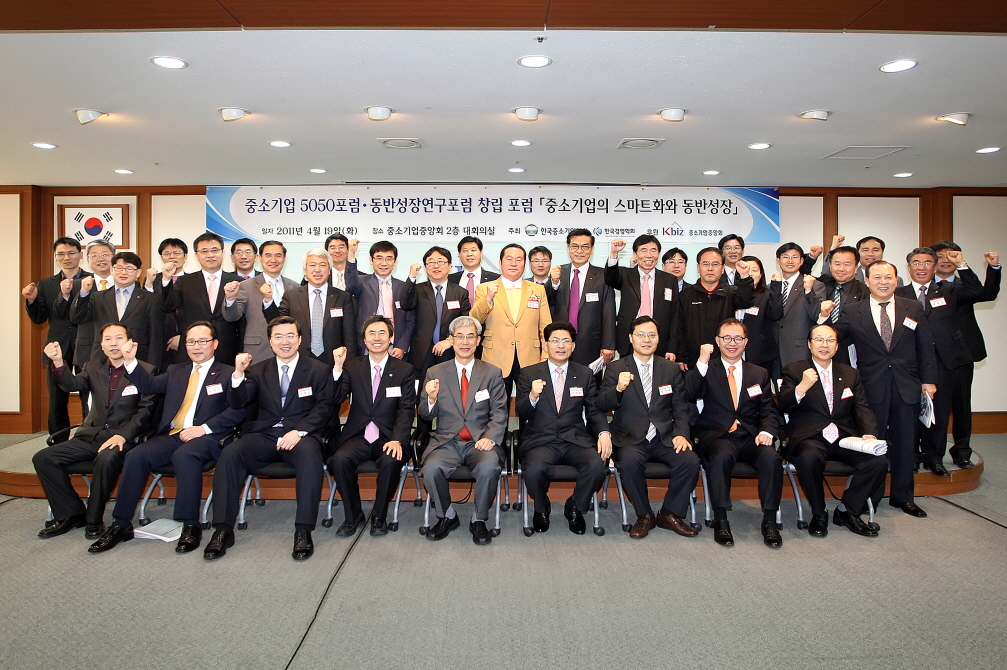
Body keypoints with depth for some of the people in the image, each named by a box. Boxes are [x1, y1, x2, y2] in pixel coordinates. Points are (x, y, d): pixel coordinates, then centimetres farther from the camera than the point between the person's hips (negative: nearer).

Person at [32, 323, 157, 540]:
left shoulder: (145, 371, -2)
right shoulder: (94, 366, 13)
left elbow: (146, 410, -7)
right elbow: (73, 384, -6)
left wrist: (123, 435, -19)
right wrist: (58, 362, -24)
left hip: (121, 437, -6)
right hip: (90, 435, 6)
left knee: (107, 459, -35)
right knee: (42, 458, -9)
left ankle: (94, 520, -14)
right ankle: (71, 514, 4)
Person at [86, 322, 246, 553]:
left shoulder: (227, 374, 8)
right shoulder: (175, 371, 25)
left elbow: (237, 411, -5)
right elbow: (149, 385, 8)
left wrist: (204, 428, -16)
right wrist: (130, 361, -8)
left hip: (204, 438, -5)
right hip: (170, 436, 5)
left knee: (184, 455, -35)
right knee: (136, 456, -20)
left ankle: (191, 526, -26)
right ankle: (121, 525, -9)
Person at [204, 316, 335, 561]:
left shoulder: (319, 370, 8)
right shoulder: (259, 371, 16)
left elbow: (324, 408, 0)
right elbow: (238, 403, 6)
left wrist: (299, 431, -16)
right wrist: (238, 374, -12)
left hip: (300, 436, -2)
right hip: (263, 435, 3)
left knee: (310, 455, -36)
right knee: (229, 454, -25)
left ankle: (303, 531, -31)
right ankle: (223, 530, -18)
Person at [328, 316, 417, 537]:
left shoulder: (405, 370, 5)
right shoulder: (352, 367, 10)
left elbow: (406, 410, -3)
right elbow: (335, 400, 0)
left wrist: (397, 440, -20)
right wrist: (337, 368, -13)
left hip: (388, 438, -1)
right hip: (357, 436, 2)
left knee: (391, 461, -33)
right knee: (340, 459, -28)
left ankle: (379, 516, -7)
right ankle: (353, 515, -4)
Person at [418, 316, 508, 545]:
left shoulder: (492, 373, 8)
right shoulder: (435, 373, 9)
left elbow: (499, 412, 2)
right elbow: (426, 415, 9)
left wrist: (490, 438, -16)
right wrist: (431, 399, -14)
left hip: (480, 442, -1)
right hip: (446, 442, 1)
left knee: (489, 468, -31)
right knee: (431, 469, -29)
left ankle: (479, 520, -4)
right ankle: (447, 517, 1)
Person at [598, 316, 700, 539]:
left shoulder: (671, 369, 13)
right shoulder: (616, 369, 4)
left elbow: (681, 408, 11)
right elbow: (602, 406, -4)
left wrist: (681, 434, -7)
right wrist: (618, 388, -24)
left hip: (665, 438, 3)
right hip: (630, 439, -2)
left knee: (690, 460, -24)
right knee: (629, 461, -33)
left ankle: (670, 513, 0)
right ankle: (644, 515, -8)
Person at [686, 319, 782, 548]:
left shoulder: (759, 374, 19)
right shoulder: (707, 371, 11)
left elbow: (769, 412, 13)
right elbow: (690, 394, -8)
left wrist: (766, 431, -8)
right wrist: (702, 362, -17)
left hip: (750, 437, 3)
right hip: (717, 436, -2)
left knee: (772, 457, -29)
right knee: (722, 456, -35)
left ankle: (769, 521, -15)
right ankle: (720, 520, -21)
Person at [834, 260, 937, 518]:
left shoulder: (913, 309, 6)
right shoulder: (852, 313, 1)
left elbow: (925, 347, 7)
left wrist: (928, 379, 3)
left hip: (906, 387, 2)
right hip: (872, 387, -2)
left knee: (904, 442, 10)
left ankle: (903, 496, 25)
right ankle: (871, 496, 18)